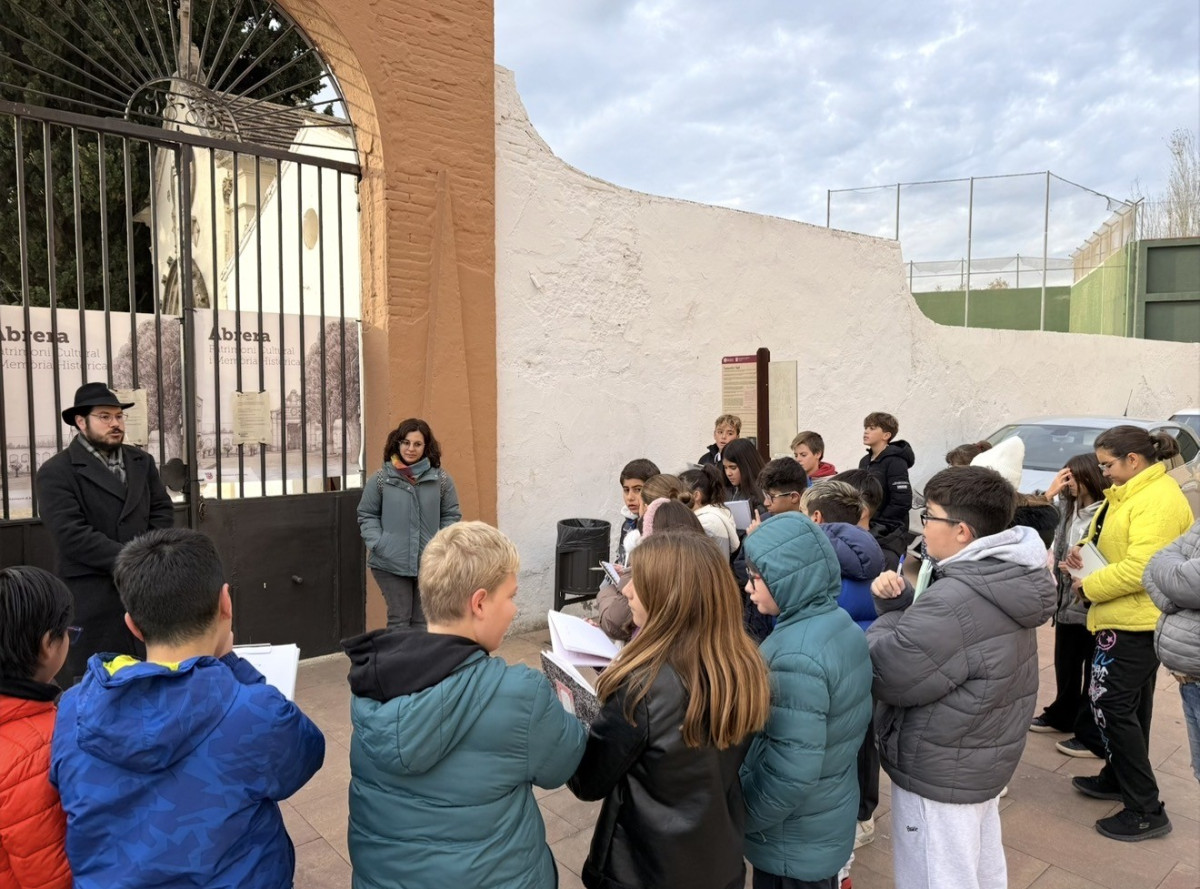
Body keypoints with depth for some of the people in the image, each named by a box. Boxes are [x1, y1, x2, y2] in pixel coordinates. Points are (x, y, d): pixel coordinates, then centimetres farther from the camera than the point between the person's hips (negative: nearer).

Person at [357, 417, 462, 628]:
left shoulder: (441, 479, 1)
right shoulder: (381, 479, -1)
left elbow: (451, 516, 7)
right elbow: (366, 515, 6)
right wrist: (377, 544, -7)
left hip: (430, 564, 1)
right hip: (390, 564, -1)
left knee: (423, 623, 9)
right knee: (399, 620, 1)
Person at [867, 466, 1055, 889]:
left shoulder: (955, 602, -32)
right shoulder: (1003, 581, 1)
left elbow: (885, 675, -25)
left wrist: (888, 616, -10)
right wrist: (899, 603, -8)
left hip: (940, 774, -10)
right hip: (985, 760, 10)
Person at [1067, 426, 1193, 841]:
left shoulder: (1158, 499, -21)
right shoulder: (1132, 493, 12)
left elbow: (1140, 568, -29)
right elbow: (1119, 548, 22)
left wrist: (1089, 586, -16)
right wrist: (1087, 557, 1)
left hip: (1134, 621, -10)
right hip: (1132, 619, 11)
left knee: (1112, 706, -7)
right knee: (1128, 705, 19)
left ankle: (1146, 810, 2)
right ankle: (1119, 778, 33)